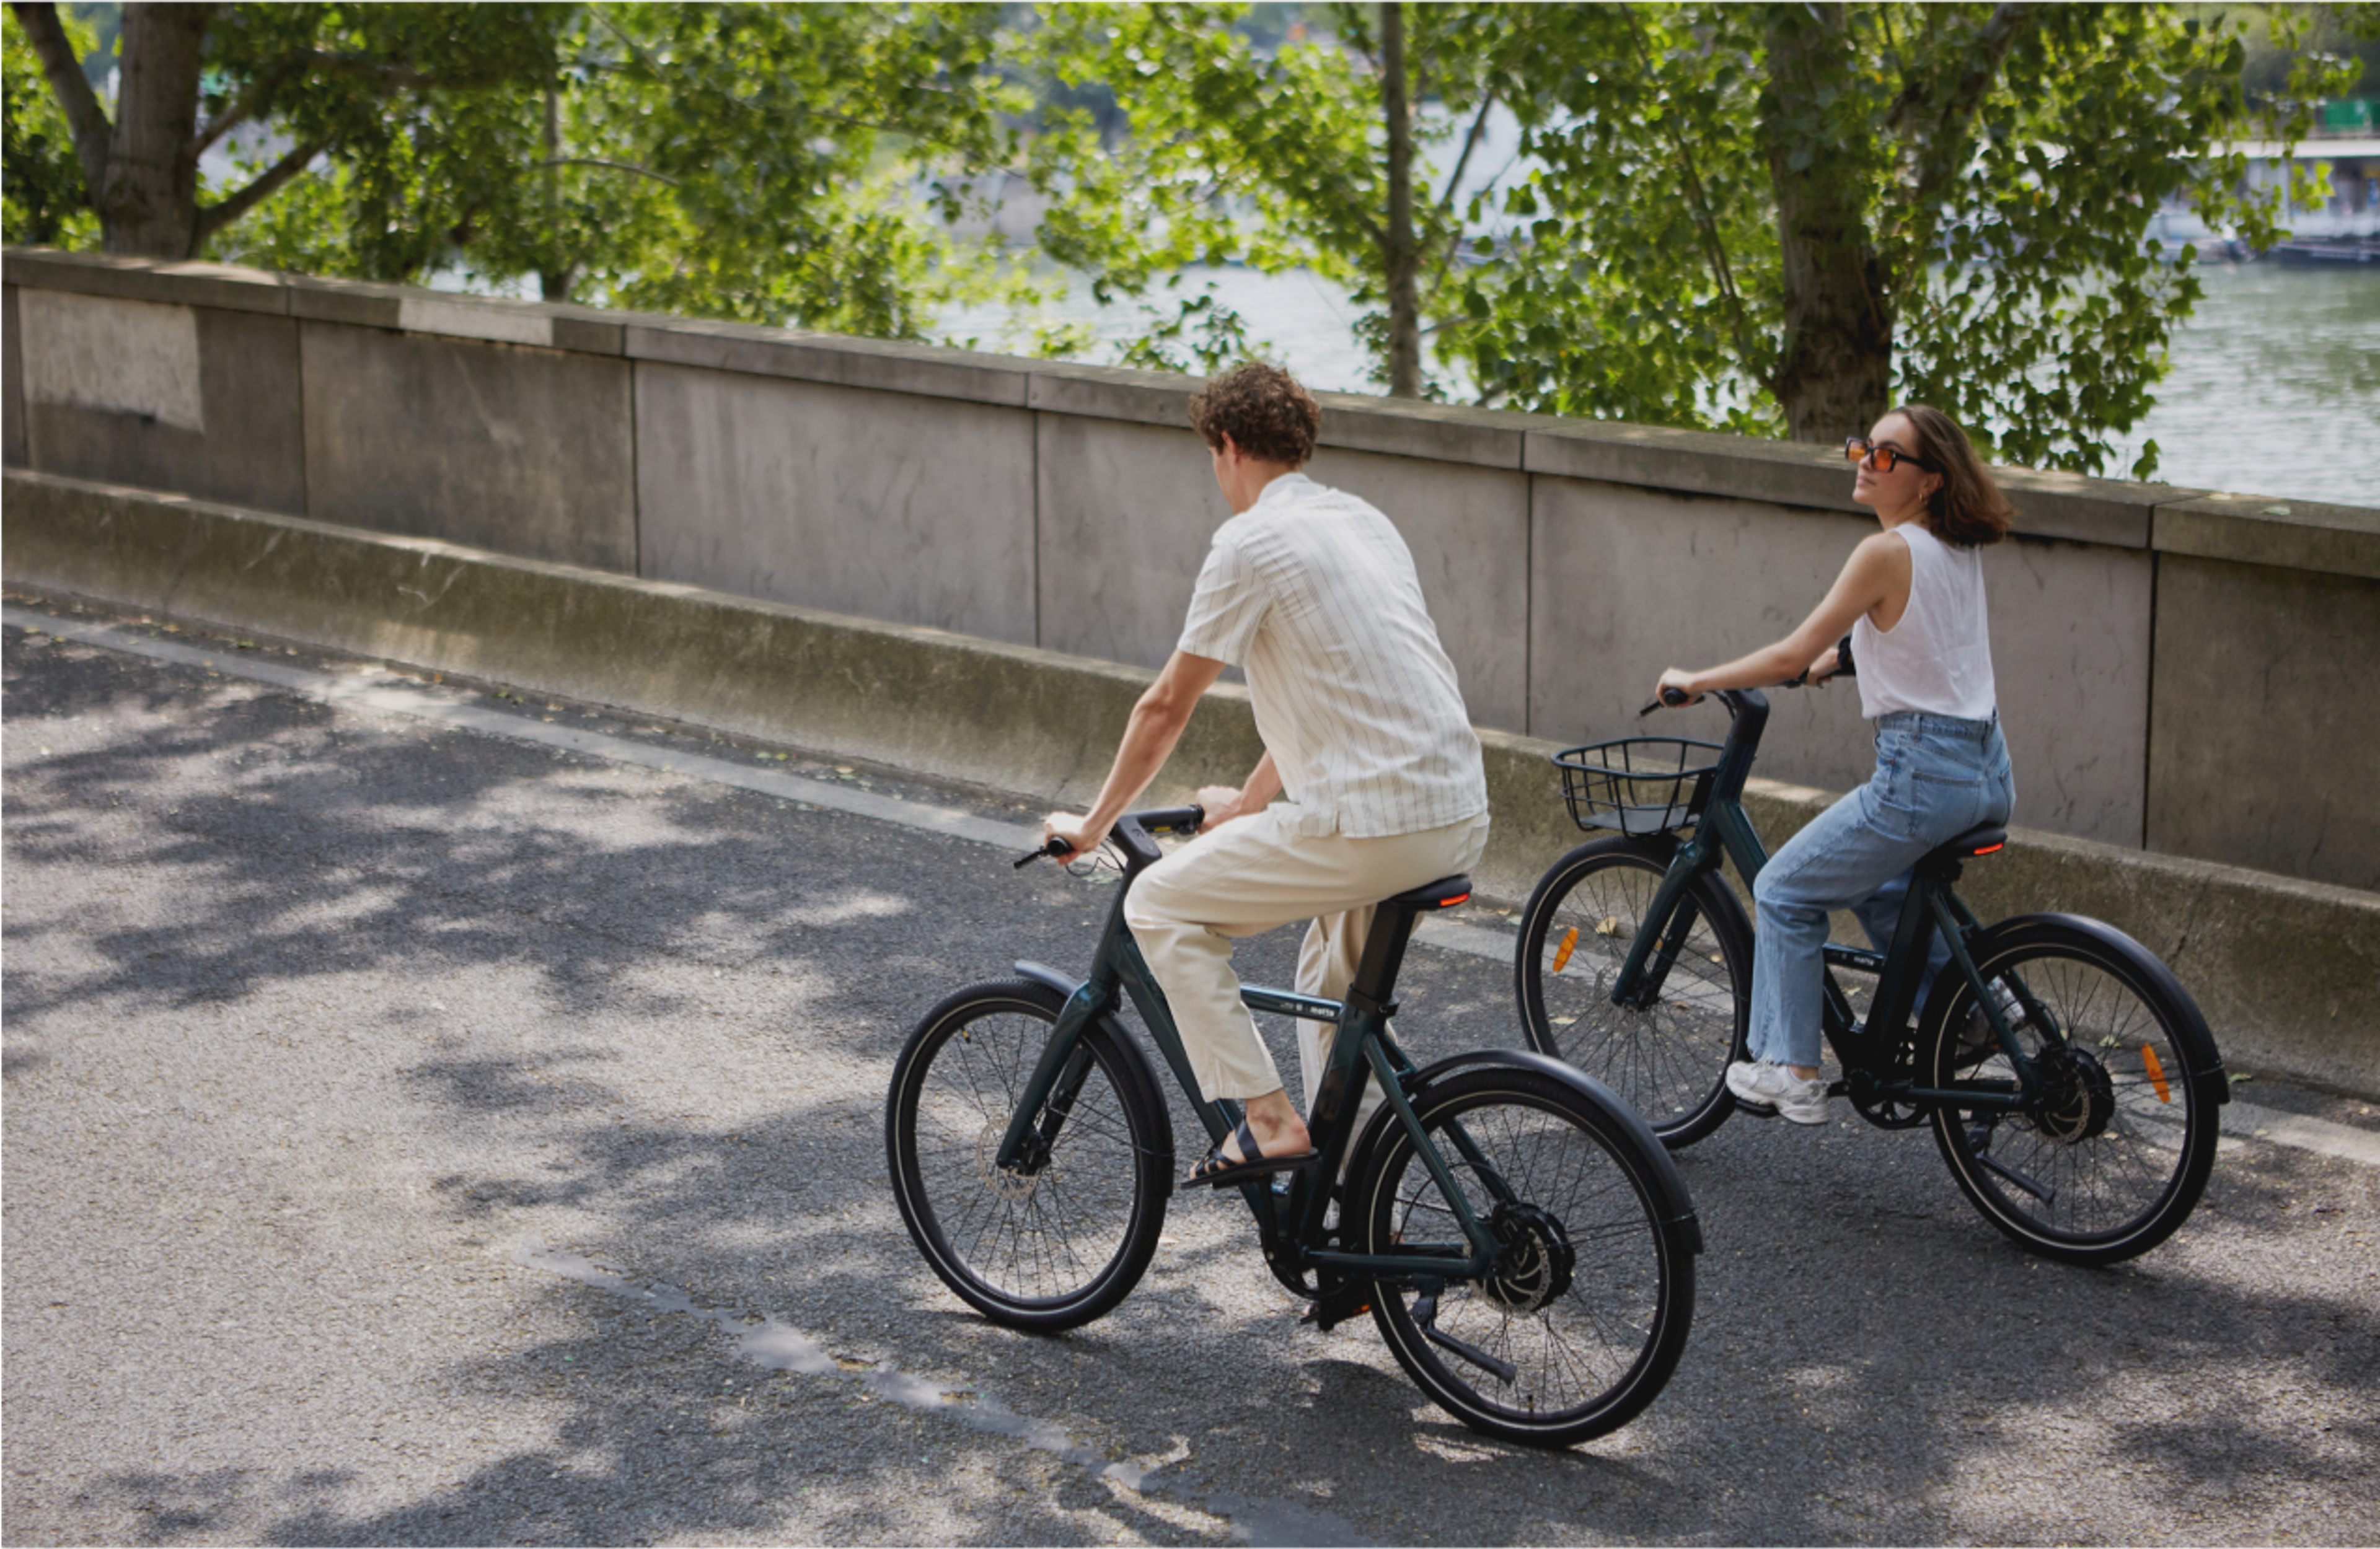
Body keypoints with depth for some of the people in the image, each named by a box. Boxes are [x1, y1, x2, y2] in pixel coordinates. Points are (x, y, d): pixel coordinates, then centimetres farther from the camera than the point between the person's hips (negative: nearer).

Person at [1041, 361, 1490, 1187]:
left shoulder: (1252, 542, -7)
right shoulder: (1364, 521, 19)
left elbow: (1166, 707, -1)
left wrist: (1092, 824, 13)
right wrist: (1247, 802, 39)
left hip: (1372, 826, -9)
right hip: (1464, 818, 9)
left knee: (1161, 905, 6)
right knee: (1334, 982, 30)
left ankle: (1265, 1120, 1)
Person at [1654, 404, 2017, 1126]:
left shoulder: (1886, 553, -15)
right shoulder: (1959, 547, 9)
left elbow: (1791, 656, -13)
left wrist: (1696, 681, -3)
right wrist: (1845, 655, 29)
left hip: (1923, 773, -9)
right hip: (1989, 774, 9)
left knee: (1786, 892, 8)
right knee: (1874, 888, 32)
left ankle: (1790, 1071, 10)